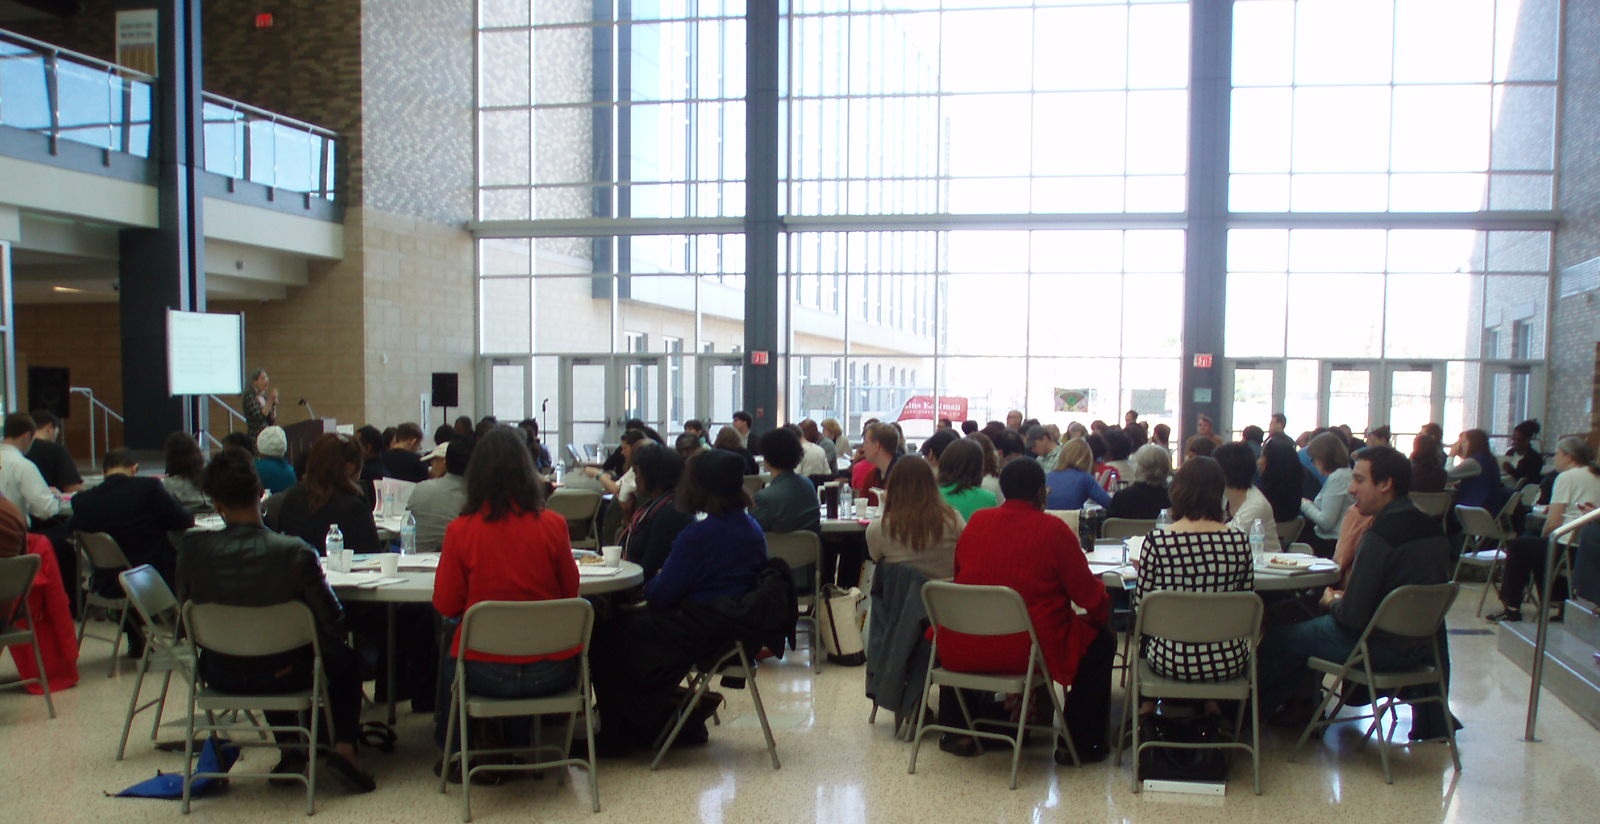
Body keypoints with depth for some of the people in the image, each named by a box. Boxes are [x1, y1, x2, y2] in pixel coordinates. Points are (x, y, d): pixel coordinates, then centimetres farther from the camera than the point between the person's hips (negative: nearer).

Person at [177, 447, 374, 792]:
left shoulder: (192, 549, -19)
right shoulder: (295, 553, -27)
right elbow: (333, 624, -20)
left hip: (221, 676, 3)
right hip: (285, 675, -3)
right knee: (344, 660, 29)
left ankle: (289, 748, 33)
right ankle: (344, 746, 10)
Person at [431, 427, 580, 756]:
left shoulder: (460, 531, -11)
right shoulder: (553, 525, -9)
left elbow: (445, 605, -1)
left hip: (487, 673, -1)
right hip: (551, 671, 1)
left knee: (449, 658, 31)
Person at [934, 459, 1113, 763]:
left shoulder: (976, 521, 2)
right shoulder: (1053, 529, -9)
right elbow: (1088, 593, -5)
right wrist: (1103, 609, 18)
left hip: (963, 652, 4)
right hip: (1030, 652, -3)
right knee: (1100, 641, 20)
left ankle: (956, 732, 39)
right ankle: (1081, 743, 23)